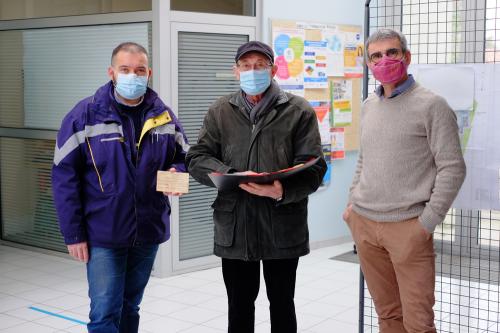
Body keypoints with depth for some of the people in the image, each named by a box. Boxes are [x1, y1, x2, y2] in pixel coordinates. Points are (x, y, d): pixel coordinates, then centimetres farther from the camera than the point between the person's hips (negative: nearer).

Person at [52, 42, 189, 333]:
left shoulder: (164, 116, 3)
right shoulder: (86, 116, -8)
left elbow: (183, 156, 14)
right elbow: (64, 177, -7)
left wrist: (177, 172, -11)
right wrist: (73, 233, -10)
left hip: (148, 232, 4)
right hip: (103, 235, -4)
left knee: (130, 308, 17)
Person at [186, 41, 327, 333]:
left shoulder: (299, 111, -1)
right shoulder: (220, 112, 8)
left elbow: (313, 168, -7)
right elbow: (197, 158, 2)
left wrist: (283, 191, -27)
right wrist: (233, 177, -17)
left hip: (283, 227, -2)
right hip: (234, 227, 2)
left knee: (282, 304, 13)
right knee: (239, 306, 14)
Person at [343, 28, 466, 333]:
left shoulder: (431, 105, -6)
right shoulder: (369, 106, 13)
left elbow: (452, 168, -9)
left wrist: (427, 222, -12)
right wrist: (353, 204, 14)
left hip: (408, 227, -5)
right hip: (363, 224, 6)